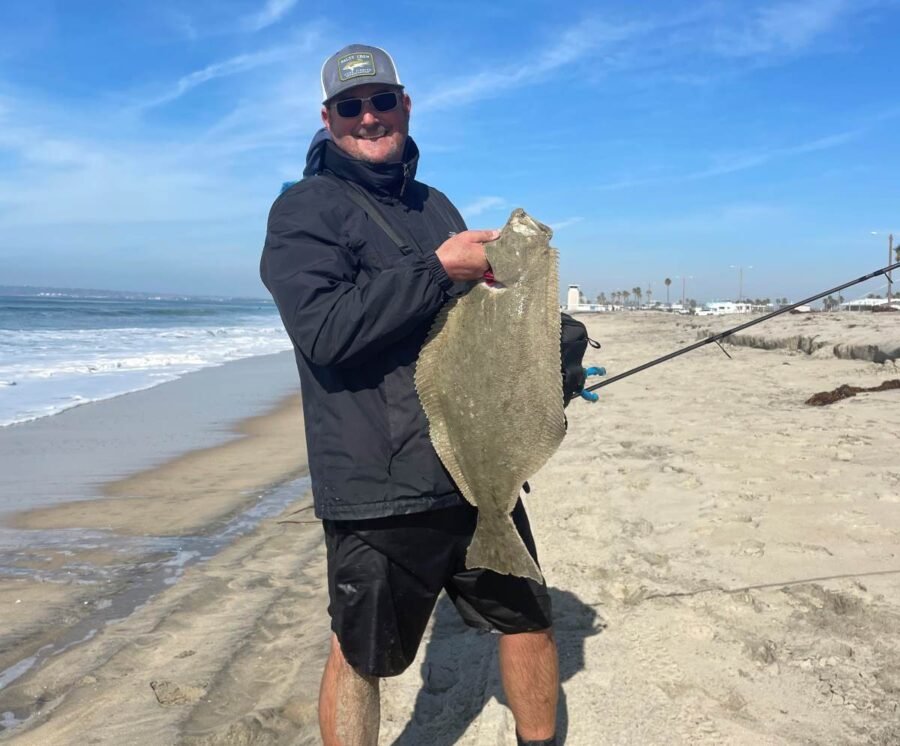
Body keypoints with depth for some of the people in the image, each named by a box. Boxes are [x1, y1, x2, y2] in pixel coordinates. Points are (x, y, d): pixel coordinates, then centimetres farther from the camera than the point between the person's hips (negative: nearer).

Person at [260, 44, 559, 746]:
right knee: (360, 658, 8)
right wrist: (440, 269, -17)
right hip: (379, 487, -6)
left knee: (529, 619, 17)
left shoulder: (437, 206, 16)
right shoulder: (304, 208, -4)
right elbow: (325, 332, -20)